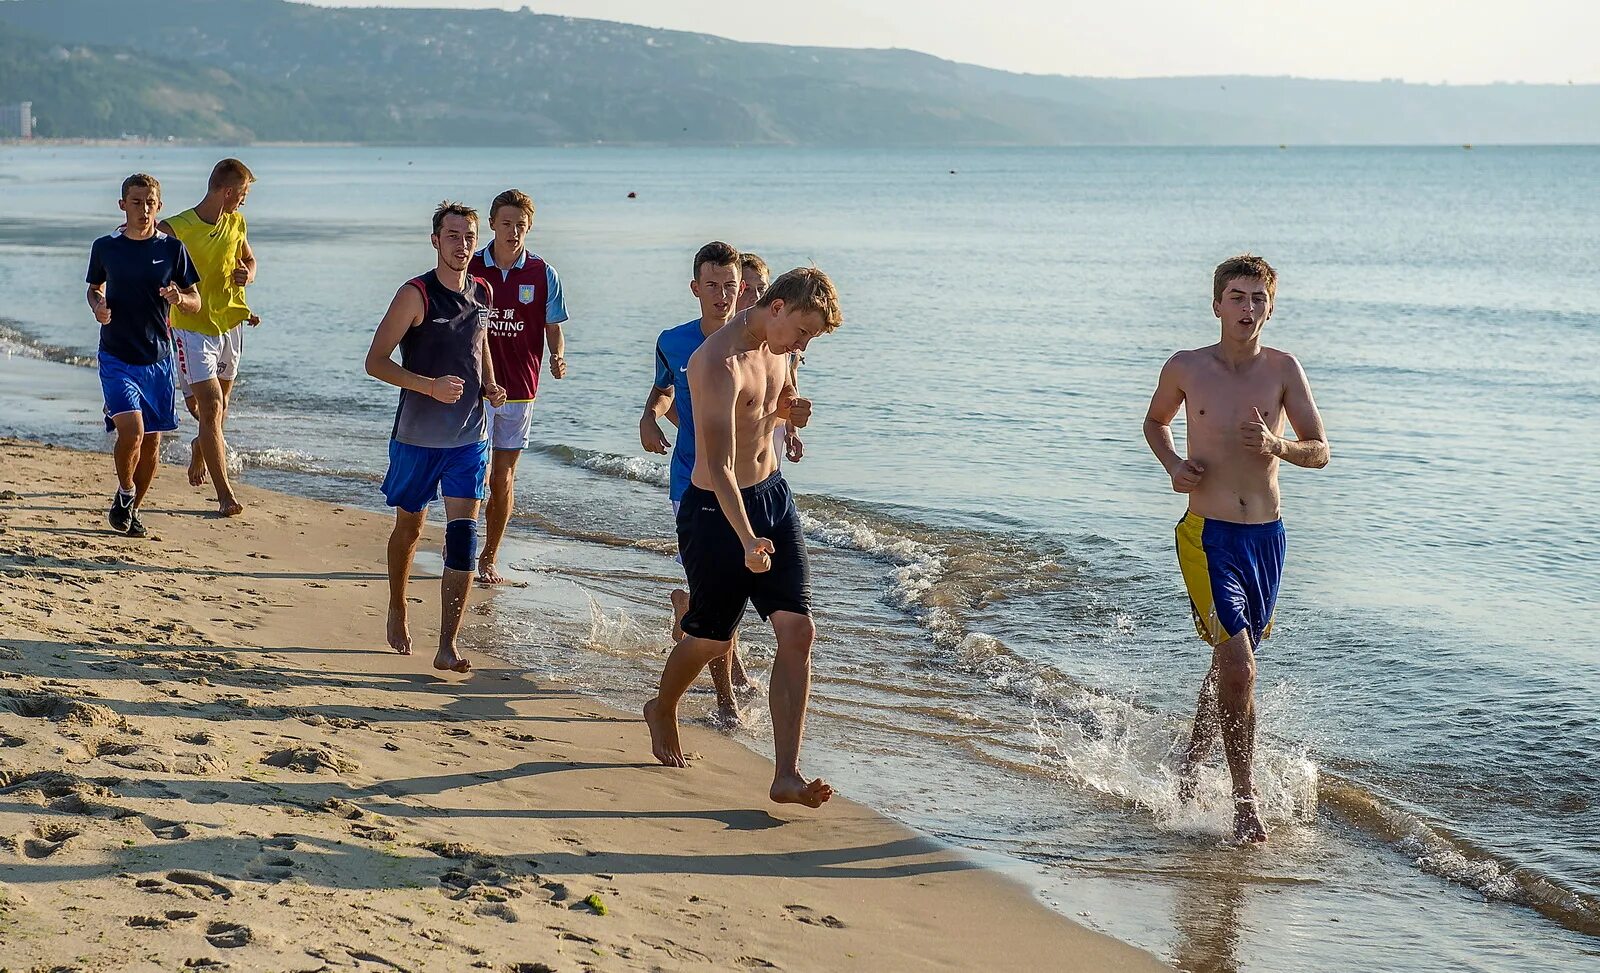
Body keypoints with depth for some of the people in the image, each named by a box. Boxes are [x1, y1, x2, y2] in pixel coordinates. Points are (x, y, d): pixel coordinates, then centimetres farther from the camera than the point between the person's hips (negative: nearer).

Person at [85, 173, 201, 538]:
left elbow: (196, 302, 6)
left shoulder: (172, 248, 1)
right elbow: (94, 288, 18)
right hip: (116, 358, -2)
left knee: (152, 440, 7)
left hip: (157, 359, 2)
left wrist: (179, 298, -16)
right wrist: (98, 307, -4)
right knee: (131, 430, -19)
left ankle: (132, 510, 26)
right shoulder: (105, 247, 1)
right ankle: (124, 493, 8)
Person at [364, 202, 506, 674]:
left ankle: (448, 645, -7)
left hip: (469, 436, 3)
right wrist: (429, 386, -26)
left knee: (463, 536, -7)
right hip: (418, 436, -3)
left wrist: (490, 386, 6)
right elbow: (376, 361, -13)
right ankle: (397, 612, 39)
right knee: (409, 528, 14)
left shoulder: (482, 293, 6)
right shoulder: (416, 294, -11)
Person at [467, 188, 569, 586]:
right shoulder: (470, 269, -1)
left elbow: (554, 329, 6)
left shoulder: (543, 275, 1)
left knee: (503, 477, 8)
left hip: (519, 389, 1)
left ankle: (489, 557, 20)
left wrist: (557, 358, -14)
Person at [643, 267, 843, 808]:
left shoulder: (775, 349, 3)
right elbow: (720, 464, -33)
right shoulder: (720, 363, -24)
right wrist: (747, 540, -44)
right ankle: (662, 712, 44)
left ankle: (786, 776, -7)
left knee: (797, 631, -6)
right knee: (711, 638, 10)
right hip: (717, 510, -7)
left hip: (774, 497, 7)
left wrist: (787, 412, -1)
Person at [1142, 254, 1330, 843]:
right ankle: (1245, 803, -4)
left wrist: (1277, 447, -22)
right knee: (1238, 668, -15)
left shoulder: (1282, 369, 0)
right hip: (1208, 536, -3)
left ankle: (1190, 766, 41)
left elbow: (1320, 453, -1)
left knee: (1232, 663, 18)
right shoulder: (1186, 368, -2)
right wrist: (1172, 463, -3)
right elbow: (1154, 421, 17)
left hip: (1266, 536, 3)